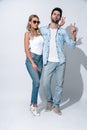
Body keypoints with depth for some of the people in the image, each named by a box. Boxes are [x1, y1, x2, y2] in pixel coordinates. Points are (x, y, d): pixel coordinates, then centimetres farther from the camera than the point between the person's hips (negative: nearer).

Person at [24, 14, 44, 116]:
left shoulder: (40, 32, 8)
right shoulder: (28, 33, -3)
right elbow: (26, 50, -8)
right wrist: (33, 63, -13)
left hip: (40, 59, 5)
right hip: (31, 59, -5)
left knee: (36, 82, 6)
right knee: (37, 82, -15)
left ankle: (32, 104, 20)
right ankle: (34, 105, -1)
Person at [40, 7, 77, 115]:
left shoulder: (63, 31, 6)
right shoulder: (43, 30, 6)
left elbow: (72, 45, 1)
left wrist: (73, 34, -12)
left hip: (61, 62, 1)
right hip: (49, 62, 0)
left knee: (59, 84, 5)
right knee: (45, 83, -1)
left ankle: (56, 105, 21)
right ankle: (49, 101, 26)